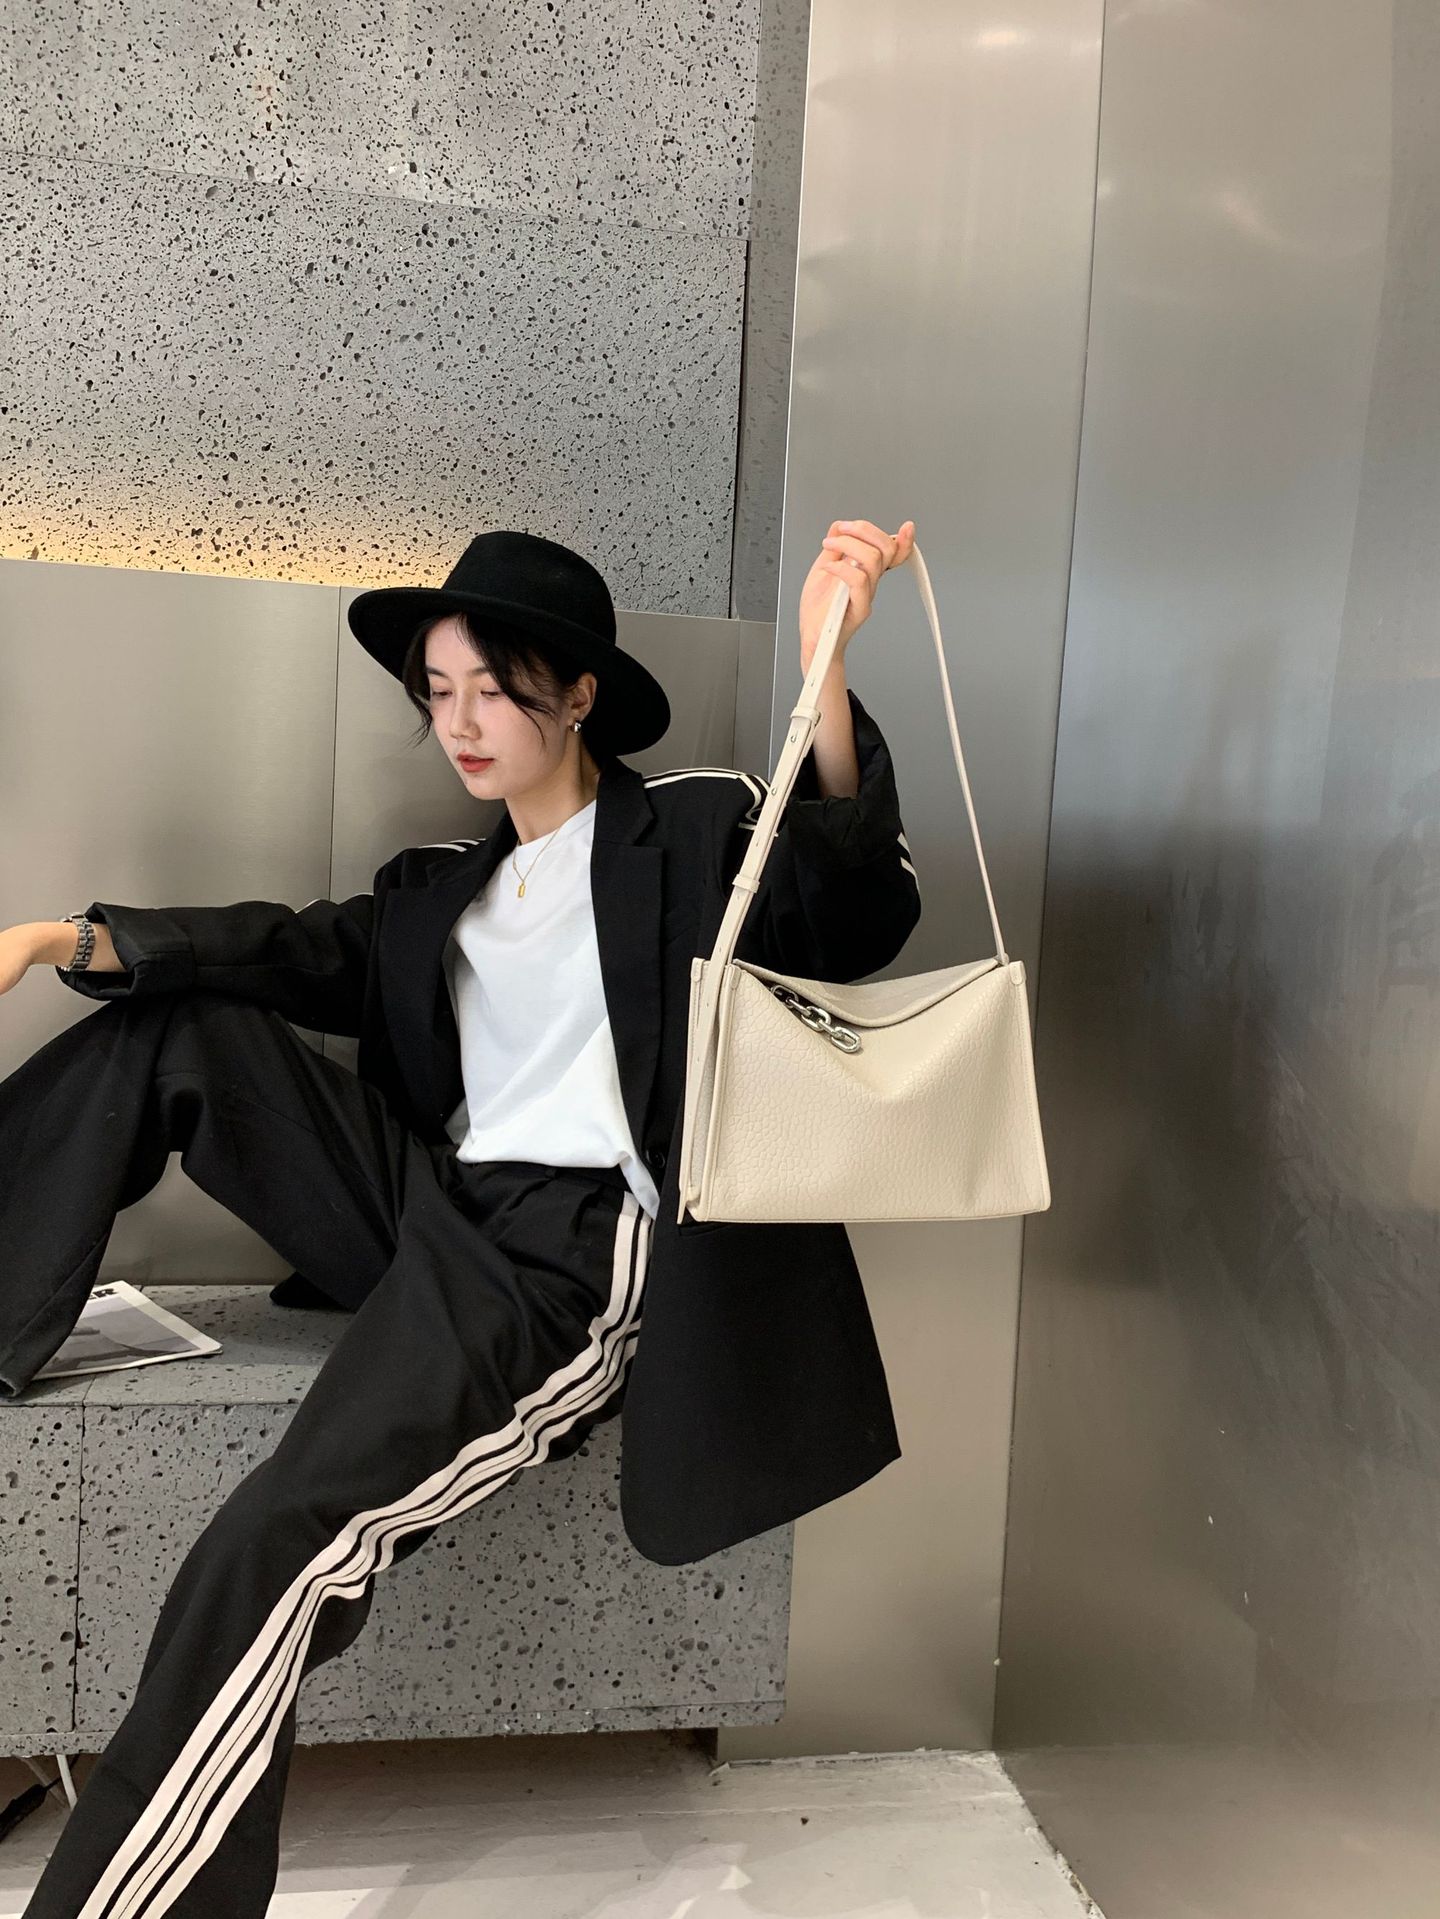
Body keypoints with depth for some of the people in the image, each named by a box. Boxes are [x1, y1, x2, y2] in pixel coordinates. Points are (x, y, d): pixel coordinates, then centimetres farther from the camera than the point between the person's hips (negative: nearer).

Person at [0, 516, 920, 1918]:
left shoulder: (699, 827, 1)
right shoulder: (443, 888, 20)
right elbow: (293, 952, 7)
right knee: (176, 1028, 1)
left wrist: (825, 668, -32)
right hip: (438, 1207, 7)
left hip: (575, 1258, -7)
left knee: (272, 1552, -23)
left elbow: (850, 909, -17)